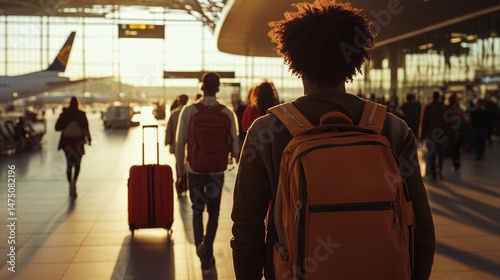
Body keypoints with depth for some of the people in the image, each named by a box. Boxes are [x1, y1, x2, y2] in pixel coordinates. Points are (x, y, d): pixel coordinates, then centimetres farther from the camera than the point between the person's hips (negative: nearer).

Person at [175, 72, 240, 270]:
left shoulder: (189, 111, -10)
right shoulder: (227, 113, -9)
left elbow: (180, 143, -7)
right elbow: (234, 143, -4)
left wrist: (180, 169, 5)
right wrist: (237, 159, 16)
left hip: (194, 168, 0)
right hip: (217, 170, 0)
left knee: (197, 209, 18)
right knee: (213, 212, 14)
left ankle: (199, 243, 1)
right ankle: (207, 252, 13)